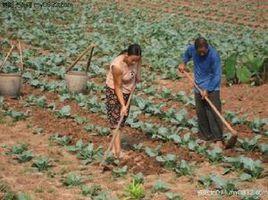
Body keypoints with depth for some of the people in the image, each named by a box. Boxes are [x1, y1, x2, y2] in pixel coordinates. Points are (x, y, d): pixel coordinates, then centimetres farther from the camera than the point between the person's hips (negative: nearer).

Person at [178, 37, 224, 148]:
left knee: (214, 112, -10)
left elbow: (217, 75, -20)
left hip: (212, 87, -5)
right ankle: (205, 136, 21)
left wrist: (207, 90, -22)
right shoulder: (192, 49, -8)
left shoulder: (214, 55, -23)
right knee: (201, 113, 9)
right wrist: (184, 63, 6)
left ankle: (218, 139, -7)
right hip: (199, 87, 5)